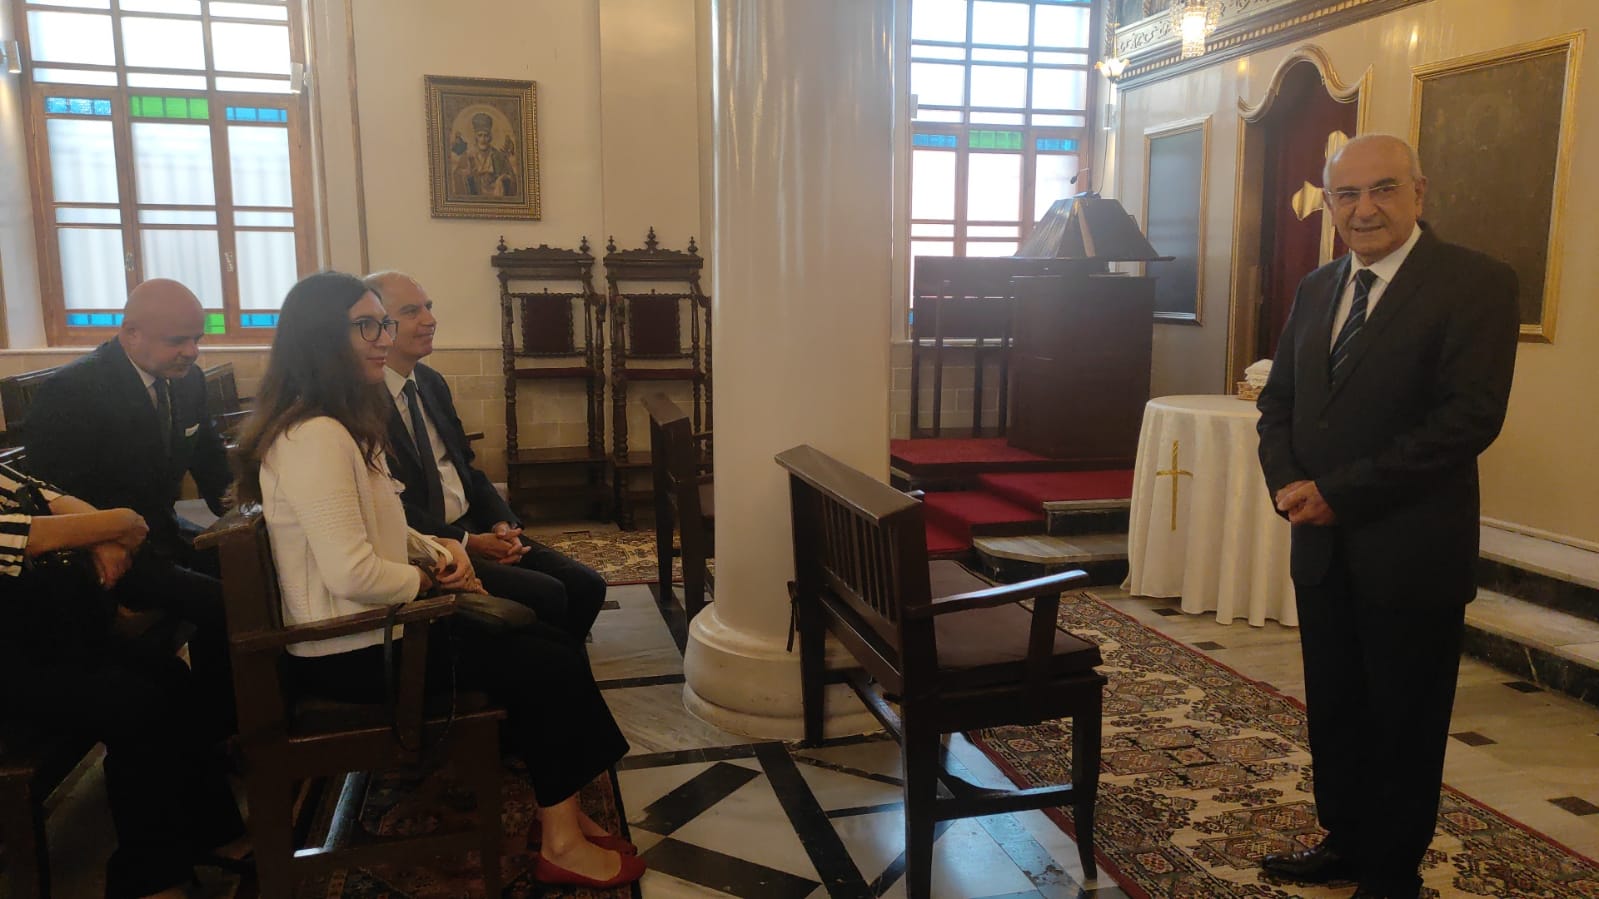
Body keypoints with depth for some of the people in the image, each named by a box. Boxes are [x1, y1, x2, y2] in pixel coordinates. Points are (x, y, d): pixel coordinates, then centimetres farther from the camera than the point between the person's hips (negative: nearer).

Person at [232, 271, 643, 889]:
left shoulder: (347, 424, 11)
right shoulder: (315, 436, -23)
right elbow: (353, 574, -28)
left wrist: (439, 548, 1)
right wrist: (435, 577, -12)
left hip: (374, 625, 10)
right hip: (350, 654, -10)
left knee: (549, 644, 0)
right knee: (552, 664, -9)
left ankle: (561, 812, 10)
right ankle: (561, 844, 6)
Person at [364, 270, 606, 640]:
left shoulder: (431, 382, 13)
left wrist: (501, 524, 1)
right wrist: (467, 541, -17)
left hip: (477, 528, 8)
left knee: (586, 585, -5)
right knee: (546, 594, -22)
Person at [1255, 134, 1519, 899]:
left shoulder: (1476, 284, -10)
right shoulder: (1317, 289, 10)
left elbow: (1470, 416, -19)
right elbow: (1279, 399, 13)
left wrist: (1339, 492, -20)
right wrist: (1288, 484, -7)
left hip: (1411, 554, -6)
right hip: (1322, 548, 6)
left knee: (1404, 725, 9)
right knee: (1333, 712, 17)